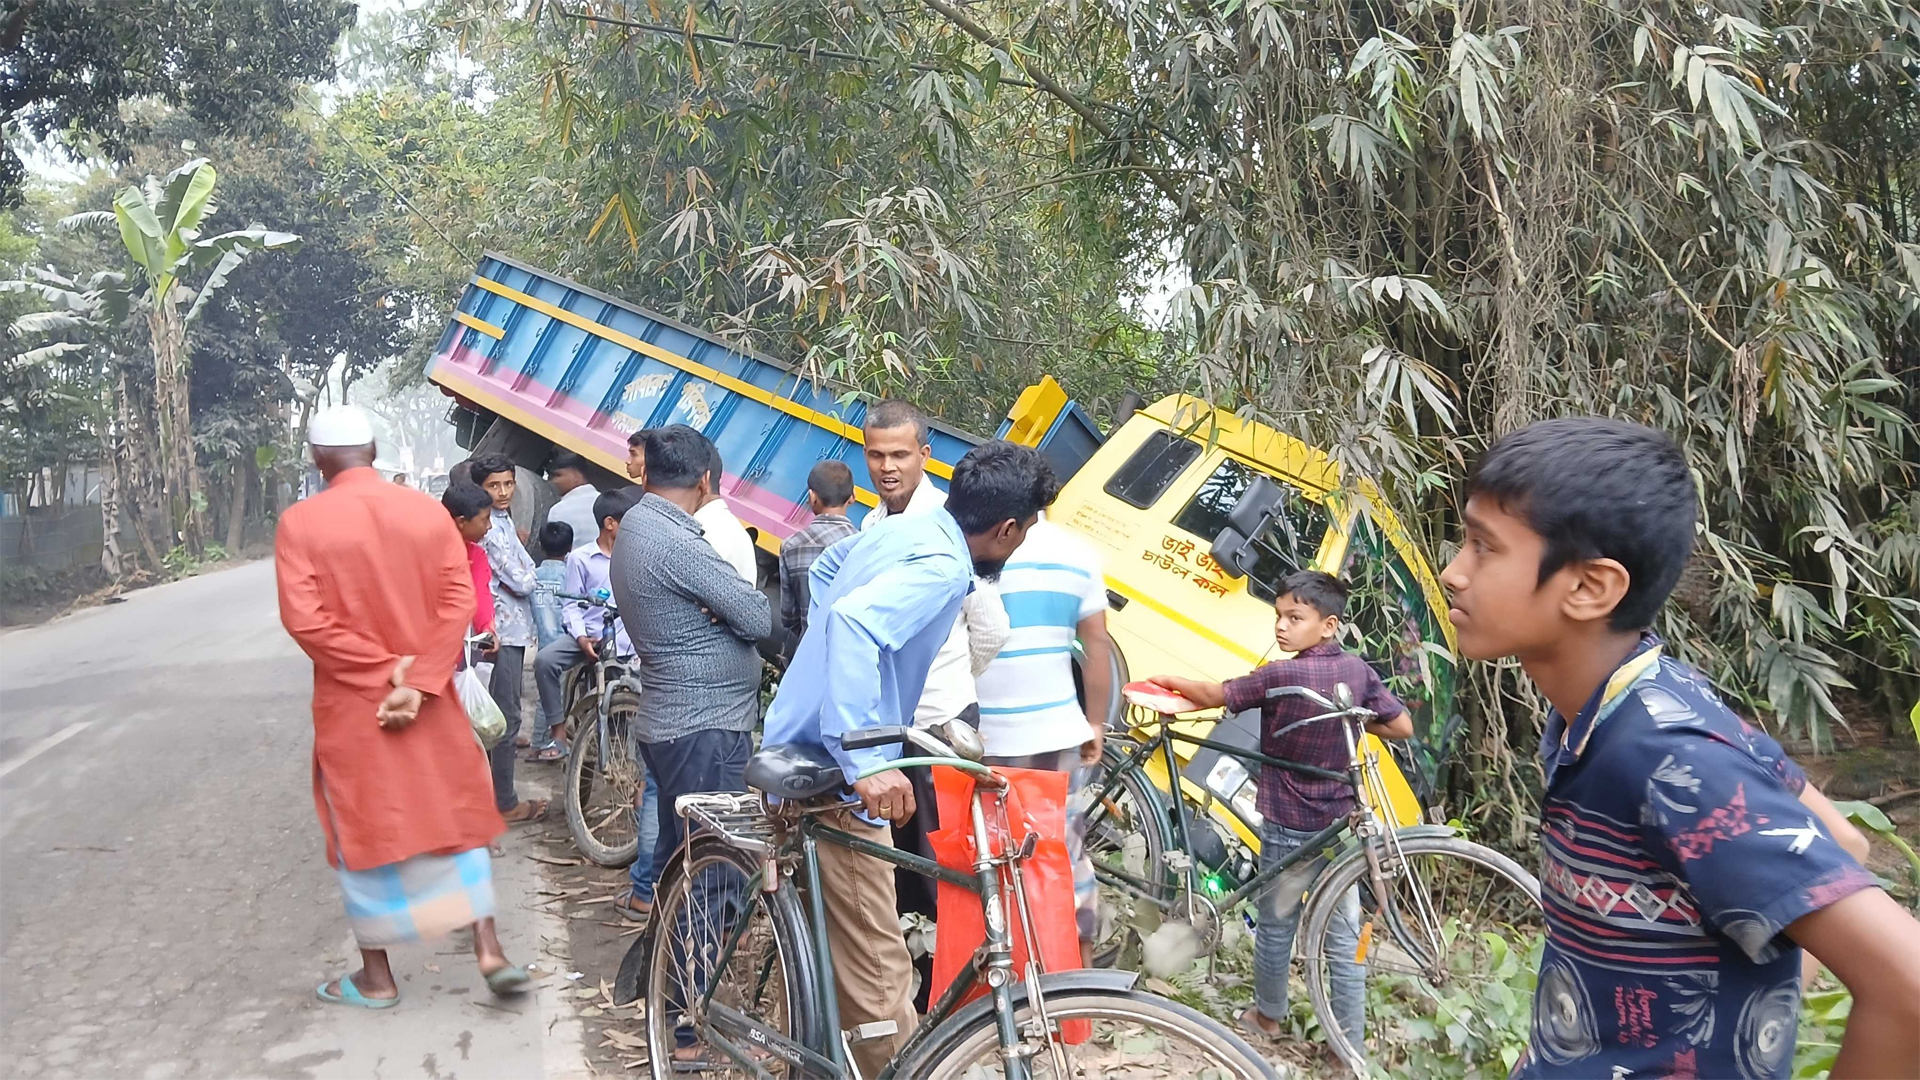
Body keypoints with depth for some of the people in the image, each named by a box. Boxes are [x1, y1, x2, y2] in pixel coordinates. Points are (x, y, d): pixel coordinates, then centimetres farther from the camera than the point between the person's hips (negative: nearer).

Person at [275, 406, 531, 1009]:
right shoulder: (427, 511, -1)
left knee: (363, 831, 11)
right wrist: (416, 681, -15)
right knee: (457, 817, 15)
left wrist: (383, 669, -13)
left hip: (350, 707, -2)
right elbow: (458, 602, -9)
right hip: (430, 701, 2)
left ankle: (377, 977, 22)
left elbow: (304, 619, -17)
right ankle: (489, 951, 11)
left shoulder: (301, 523, -8)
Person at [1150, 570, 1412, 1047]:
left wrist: (1169, 681, 10)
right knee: (1345, 938, 9)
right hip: (1340, 824, 5)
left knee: (1275, 926, 17)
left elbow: (1213, 696, -8)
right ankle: (1351, 1049, 15)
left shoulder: (1280, 676, -19)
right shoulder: (1358, 670, -4)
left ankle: (1269, 1015, 36)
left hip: (1289, 828, -4)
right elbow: (1402, 727, 3)